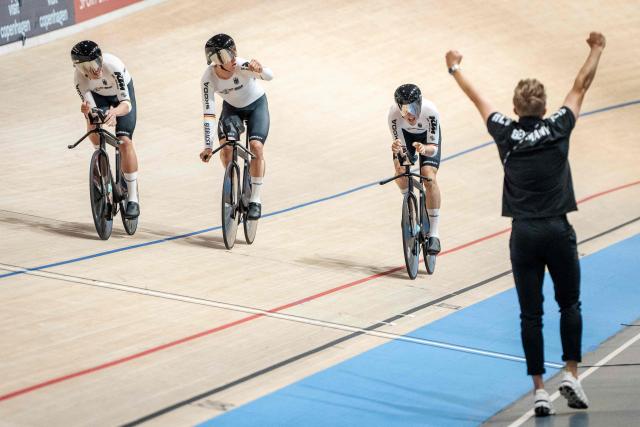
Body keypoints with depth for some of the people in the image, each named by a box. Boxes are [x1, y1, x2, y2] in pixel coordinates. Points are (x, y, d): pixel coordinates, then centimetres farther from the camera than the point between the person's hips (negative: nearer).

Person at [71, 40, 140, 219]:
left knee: (125, 141, -19)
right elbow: (90, 107, -30)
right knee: (92, 126, -29)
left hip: (122, 93, -2)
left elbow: (126, 104, -45)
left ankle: (133, 199, -13)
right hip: (98, 95, 3)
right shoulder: (80, 77, -31)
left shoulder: (113, 66, -41)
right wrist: (86, 110, -55)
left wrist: (115, 111, -67)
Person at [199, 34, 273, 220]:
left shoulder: (242, 66, -34)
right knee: (225, 147, -19)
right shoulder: (208, 78, -27)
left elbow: (269, 76, -49)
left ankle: (255, 200, -8)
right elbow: (208, 113, -26)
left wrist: (259, 70, -72)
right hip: (231, 107, 2)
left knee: (256, 147, -21)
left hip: (256, 105, -2)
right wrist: (208, 146, -30)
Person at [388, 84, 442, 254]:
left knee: (429, 178, -22)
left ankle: (434, 234, -13)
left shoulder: (430, 111, -39)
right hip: (405, 134, 1)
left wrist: (424, 149, -55)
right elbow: (401, 150, -28)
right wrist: (396, 149, -51)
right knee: (400, 172, -25)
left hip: (427, 138, -1)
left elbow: (433, 148, -32)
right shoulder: (394, 114, -36)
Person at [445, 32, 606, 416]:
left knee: (531, 315, 4)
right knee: (570, 305, 15)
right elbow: (581, 87, 14)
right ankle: (571, 374, 6)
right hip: (558, 231, -1)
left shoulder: (506, 133, 2)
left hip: (524, 235, 1)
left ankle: (539, 390, 3)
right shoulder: (558, 128, 0)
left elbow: (477, 97, 18)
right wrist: (597, 50, 27)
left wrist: (454, 68, 33)